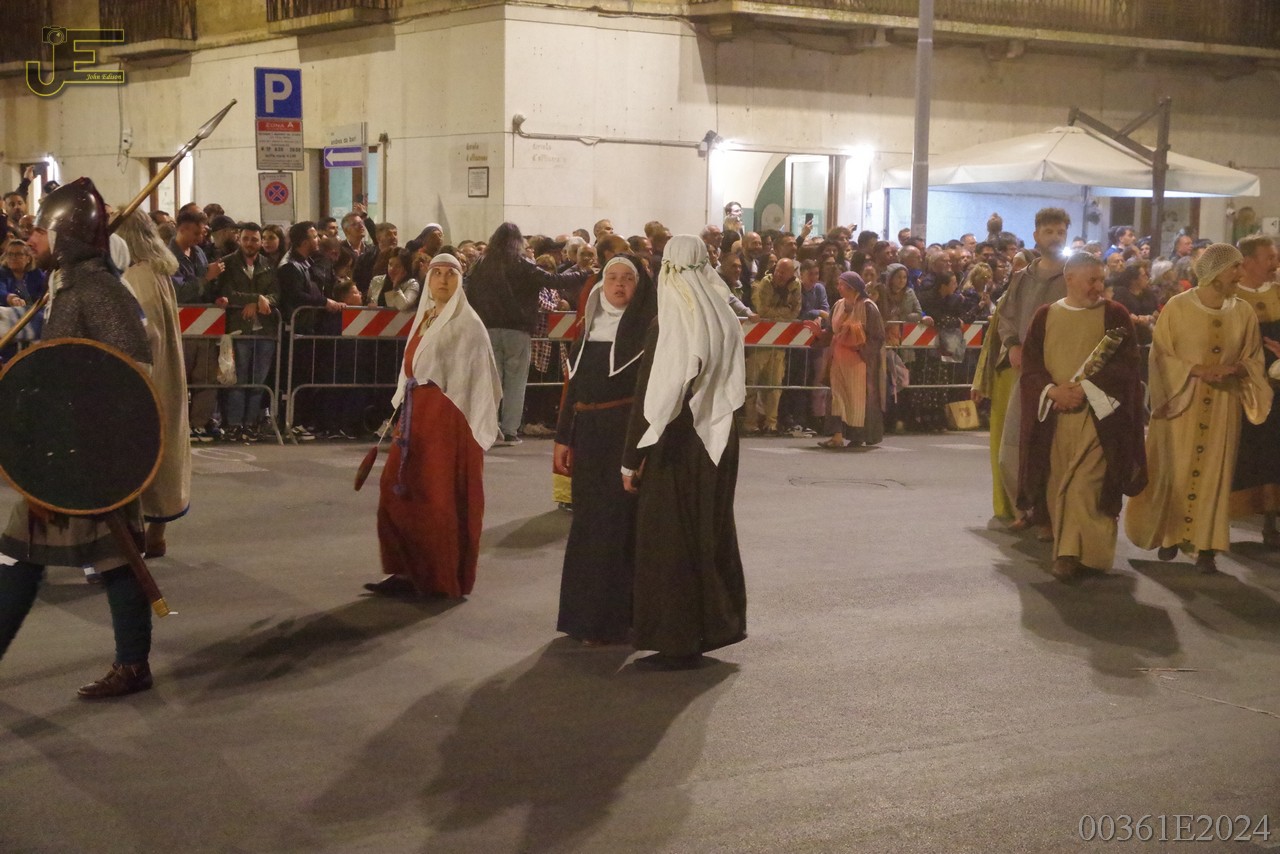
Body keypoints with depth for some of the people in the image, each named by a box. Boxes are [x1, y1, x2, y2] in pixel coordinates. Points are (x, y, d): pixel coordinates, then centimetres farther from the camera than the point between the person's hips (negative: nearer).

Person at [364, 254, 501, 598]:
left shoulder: (466, 323, -7)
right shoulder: (425, 317, 15)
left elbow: (471, 377, -11)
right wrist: (403, 415, 12)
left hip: (447, 415, -7)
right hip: (417, 414, 8)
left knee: (439, 497, -2)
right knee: (399, 490, 6)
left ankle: (442, 579, 9)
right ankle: (410, 571, 15)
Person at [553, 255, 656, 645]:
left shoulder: (647, 330, -5)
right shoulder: (590, 328, 12)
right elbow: (573, 383, 14)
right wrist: (563, 437, 10)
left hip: (626, 433, -6)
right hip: (589, 434, 6)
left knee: (615, 524, -4)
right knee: (588, 523, 10)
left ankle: (612, 619, 4)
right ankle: (586, 613, 21)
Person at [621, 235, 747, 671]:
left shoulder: (670, 323, -17)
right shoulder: (726, 320, 3)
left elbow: (651, 393, -17)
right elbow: (734, 387, 10)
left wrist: (632, 457, -13)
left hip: (676, 443, -7)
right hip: (719, 439, 7)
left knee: (669, 540, 2)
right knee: (710, 532, 17)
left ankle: (677, 642, 7)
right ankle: (714, 623, 27)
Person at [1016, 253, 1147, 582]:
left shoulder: (1115, 315, 3)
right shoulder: (1046, 316, 10)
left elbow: (1127, 364, -5)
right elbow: (1030, 363, 5)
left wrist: (1086, 387, -14)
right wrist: (1053, 390, -12)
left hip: (1099, 414, -3)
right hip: (1054, 415, 3)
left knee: (1087, 484, -12)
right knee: (1059, 484, 4)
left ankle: (1074, 552, -14)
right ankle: (1067, 549, 15)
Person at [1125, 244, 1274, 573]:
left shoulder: (1243, 312, 1)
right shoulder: (1177, 307, -8)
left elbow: (1253, 358, 8)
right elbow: (1161, 355, -5)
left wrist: (1238, 368, -14)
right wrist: (1196, 369, -19)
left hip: (1221, 407, 2)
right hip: (1182, 402, -2)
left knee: (1213, 471, 2)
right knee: (1176, 470, 4)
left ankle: (1206, 544, 6)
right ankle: (1171, 534, 18)